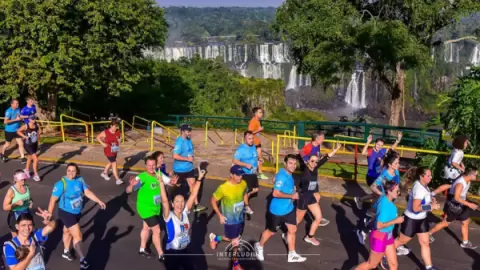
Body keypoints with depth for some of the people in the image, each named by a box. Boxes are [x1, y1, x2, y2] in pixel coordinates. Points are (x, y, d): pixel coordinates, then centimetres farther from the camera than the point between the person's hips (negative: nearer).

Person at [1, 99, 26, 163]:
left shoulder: (18, 109, -1)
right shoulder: (8, 111, -20)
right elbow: (5, 121, -28)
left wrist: (20, 119, -4)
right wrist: (15, 119, -31)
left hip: (17, 130, 5)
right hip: (9, 131, -4)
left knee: (21, 144, -3)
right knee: (7, 144, 14)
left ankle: (23, 158, 1)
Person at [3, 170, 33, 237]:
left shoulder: (26, 187, -2)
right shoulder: (11, 191, -18)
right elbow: (5, 207, -16)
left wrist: (31, 202, -5)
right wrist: (16, 203, -30)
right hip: (15, 216, -5)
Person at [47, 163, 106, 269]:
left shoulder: (80, 180, -8)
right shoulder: (61, 184, -23)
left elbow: (87, 192, 2)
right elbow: (53, 200, -19)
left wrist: (99, 201, -1)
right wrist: (49, 214, -18)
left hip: (77, 212, 6)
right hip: (66, 213, -6)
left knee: (68, 231, 27)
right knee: (77, 235, -8)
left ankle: (66, 252, 48)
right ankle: (82, 260, 2)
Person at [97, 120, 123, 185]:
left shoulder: (118, 132, -5)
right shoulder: (105, 132, -18)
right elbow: (98, 137, -6)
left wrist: (118, 144, -6)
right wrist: (102, 143, -17)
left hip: (115, 150, 7)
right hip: (108, 151, -6)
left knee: (111, 162, 23)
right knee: (114, 164, -9)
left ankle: (104, 173, 49)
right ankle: (117, 180, -4)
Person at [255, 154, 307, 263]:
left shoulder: (289, 175, 3)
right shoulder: (282, 176, -27)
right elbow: (275, 193, -33)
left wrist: (293, 194, 6)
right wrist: (291, 196, -26)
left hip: (289, 209, 8)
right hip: (277, 210, -8)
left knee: (292, 230, 11)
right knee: (271, 231, 12)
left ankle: (292, 255, 24)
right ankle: (259, 246, 37)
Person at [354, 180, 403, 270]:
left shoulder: (385, 199, -3)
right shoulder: (385, 205, -30)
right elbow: (379, 225, -31)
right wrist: (395, 221, -24)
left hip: (388, 235, 9)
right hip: (379, 237, -9)